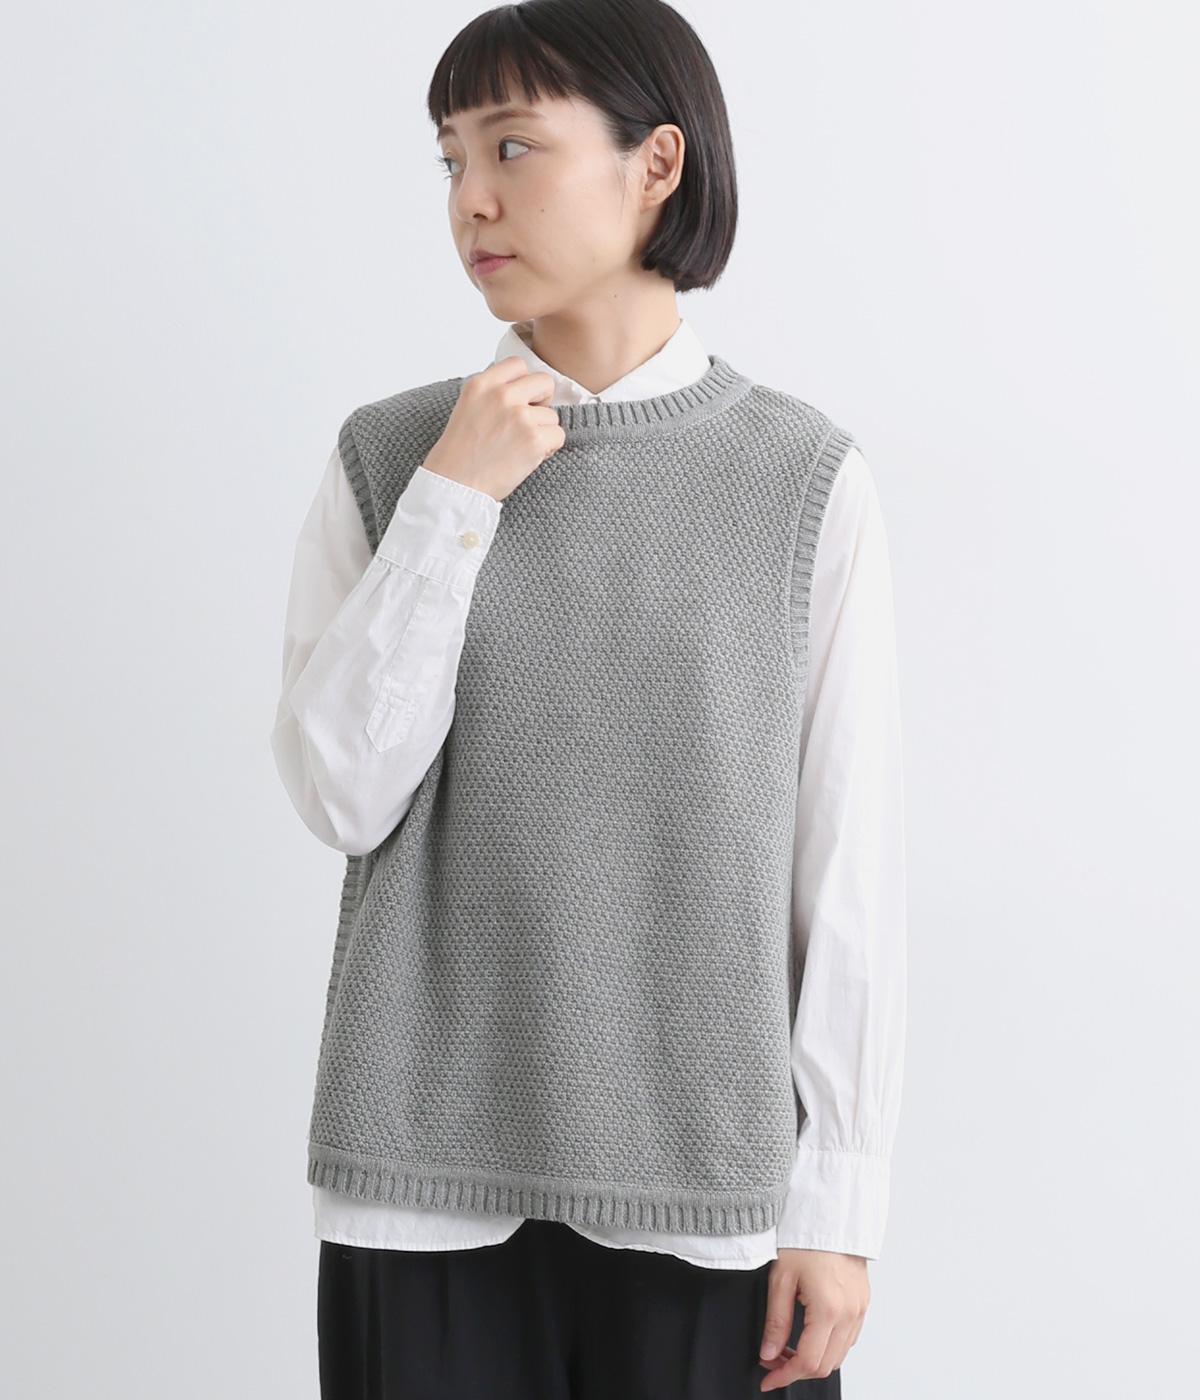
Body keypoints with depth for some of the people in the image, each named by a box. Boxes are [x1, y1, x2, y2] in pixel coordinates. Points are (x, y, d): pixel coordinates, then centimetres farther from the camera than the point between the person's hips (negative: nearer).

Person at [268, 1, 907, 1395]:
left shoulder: (806, 480, -3)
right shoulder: (388, 456, 2)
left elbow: (853, 859, -2)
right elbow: (342, 796, -6)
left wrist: (840, 1204, -3)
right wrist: (452, 501, -11)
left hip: (711, 1180, -1)